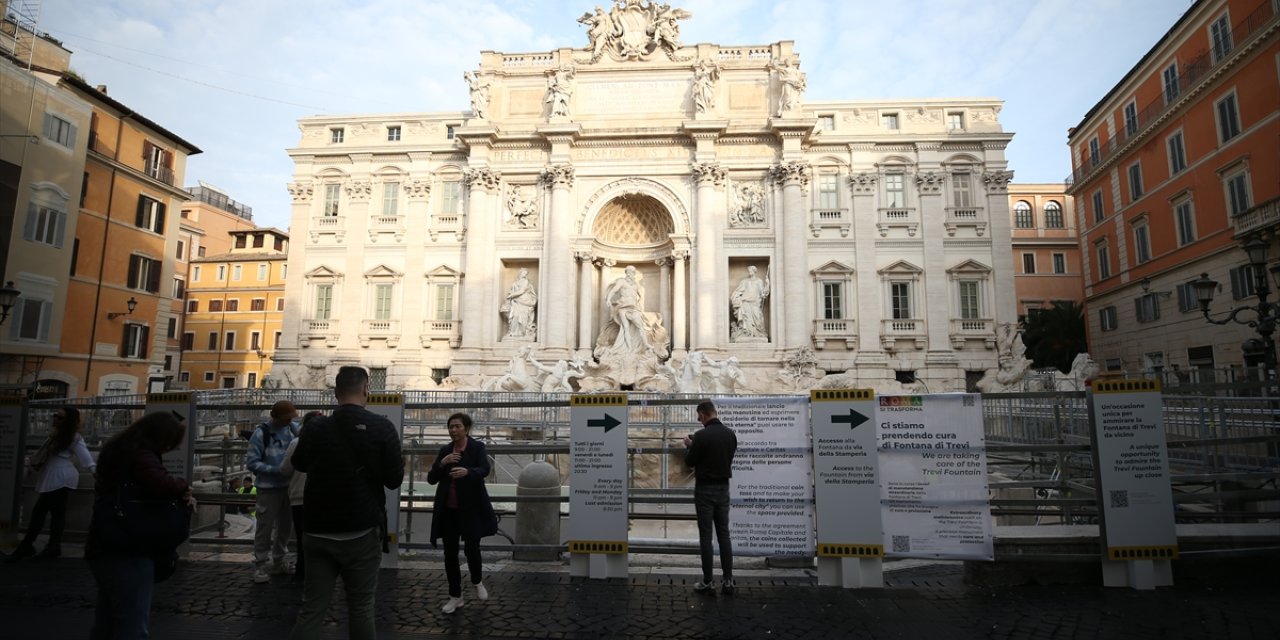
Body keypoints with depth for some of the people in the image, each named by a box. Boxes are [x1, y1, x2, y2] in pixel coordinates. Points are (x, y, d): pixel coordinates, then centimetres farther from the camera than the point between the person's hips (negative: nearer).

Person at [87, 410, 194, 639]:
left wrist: (182, 494, -2)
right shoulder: (139, 454, -18)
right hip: (128, 551, -11)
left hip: (108, 547, 11)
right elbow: (161, 484, -35)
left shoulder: (121, 450, 15)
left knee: (107, 622, 20)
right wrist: (183, 486, -13)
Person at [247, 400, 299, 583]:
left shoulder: (291, 428, 1)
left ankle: (278, 561, 29)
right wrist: (276, 470, -22)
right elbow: (251, 462, -15)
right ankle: (260, 565, 13)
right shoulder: (261, 433, -14)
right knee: (265, 527, 0)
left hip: (288, 485, 6)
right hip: (268, 487, -5)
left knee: (285, 525, 14)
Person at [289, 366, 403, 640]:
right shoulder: (381, 428, -11)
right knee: (361, 608, 8)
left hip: (318, 531, 3)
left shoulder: (315, 427, -2)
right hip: (361, 532, -3)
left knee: (311, 608, 8)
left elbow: (299, 464, 17)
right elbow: (394, 480, -8)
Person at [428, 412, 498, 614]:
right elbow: (431, 479, 5)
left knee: (471, 548, -7)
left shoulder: (477, 447, -3)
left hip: (471, 509, -4)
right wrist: (442, 463, -14)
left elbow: (485, 469, -20)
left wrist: (467, 472, -40)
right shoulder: (445, 450, 9)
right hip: (448, 510, 4)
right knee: (450, 553, 6)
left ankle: (478, 582, 24)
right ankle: (455, 596, 21)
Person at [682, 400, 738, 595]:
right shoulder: (730, 434, 4)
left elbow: (690, 462, -9)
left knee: (705, 536, 1)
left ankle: (707, 583, 6)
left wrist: (689, 446, 11)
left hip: (705, 489, -6)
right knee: (724, 535, 9)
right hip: (723, 488, 6)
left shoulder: (701, 435, -17)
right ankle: (728, 581, 10)